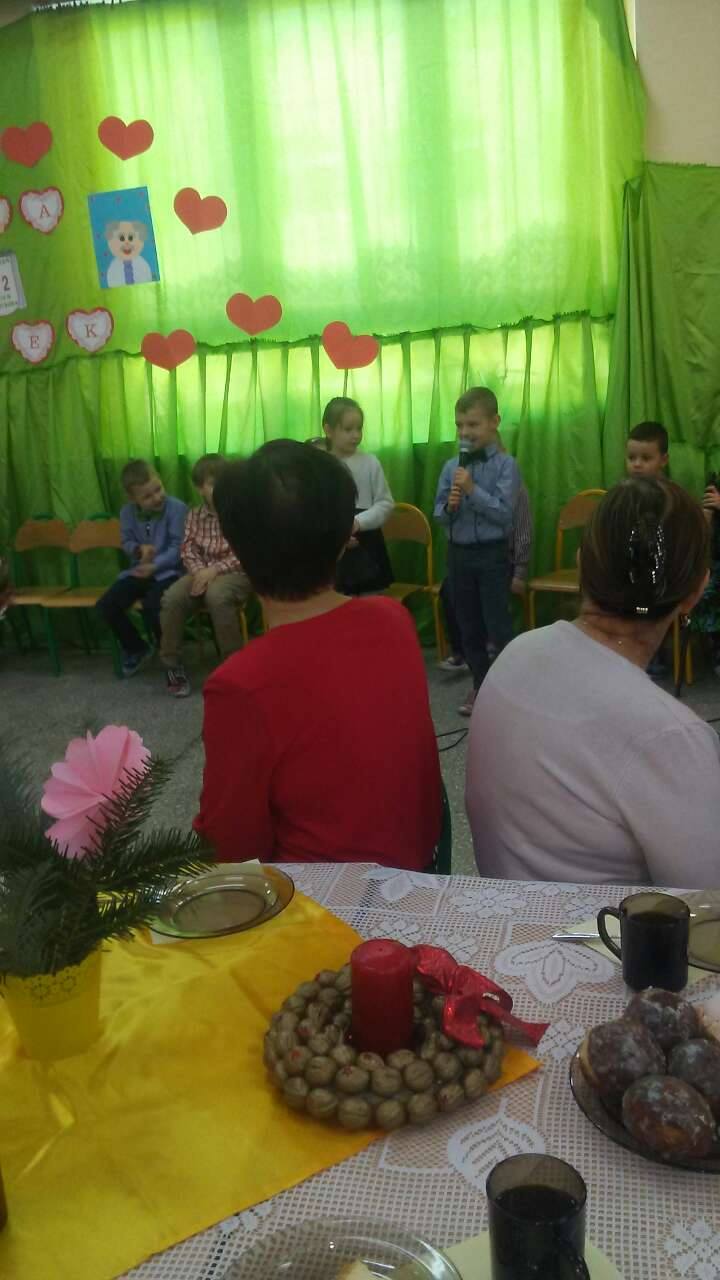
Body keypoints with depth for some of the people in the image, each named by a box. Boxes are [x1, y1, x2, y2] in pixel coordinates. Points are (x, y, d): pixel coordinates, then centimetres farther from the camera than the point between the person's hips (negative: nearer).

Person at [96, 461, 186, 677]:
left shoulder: (177, 508, -14)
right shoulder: (127, 512, 3)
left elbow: (178, 547, -15)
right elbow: (126, 542, 13)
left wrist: (154, 566, -25)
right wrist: (138, 549, -11)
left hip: (168, 571, -6)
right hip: (140, 570, 6)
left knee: (152, 606, -34)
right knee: (105, 605, -10)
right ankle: (136, 647, 15)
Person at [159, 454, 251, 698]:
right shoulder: (194, 515, 10)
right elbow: (187, 549, 6)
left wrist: (215, 570, -22)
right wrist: (199, 571, -16)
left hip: (234, 572, -4)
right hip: (201, 571, 4)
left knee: (216, 595, -39)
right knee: (171, 597, -26)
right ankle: (172, 664, -10)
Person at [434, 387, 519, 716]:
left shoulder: (505, 465, -9)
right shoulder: (451, 467, 3)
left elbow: (504, 512, -17)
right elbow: (439, 516, 6)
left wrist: (472, 490, -21)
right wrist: (449, 506, -15)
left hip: (492, 553, -5)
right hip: (459, 553, 5)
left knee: (498, 625, -3)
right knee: (468, 626, 13)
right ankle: (480, 685, 28)